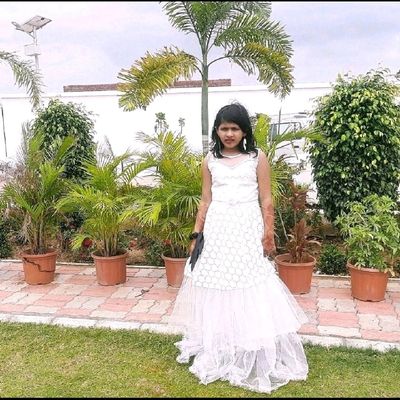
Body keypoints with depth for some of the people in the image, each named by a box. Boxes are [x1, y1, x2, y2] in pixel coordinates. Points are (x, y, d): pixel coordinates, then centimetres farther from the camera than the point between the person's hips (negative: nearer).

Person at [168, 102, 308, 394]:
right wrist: (196, 234, 7)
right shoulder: (210, 160, 8)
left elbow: (266, 201, -1)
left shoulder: (258, 158, 0)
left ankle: (256, 357, 15)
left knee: (251, 290, 0)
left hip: (247, 230, -2)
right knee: (216, 288, 8)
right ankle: (216, 352, 25)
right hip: (217, 230, 3)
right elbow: (205, 200, 10)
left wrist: (269, 235, -6)